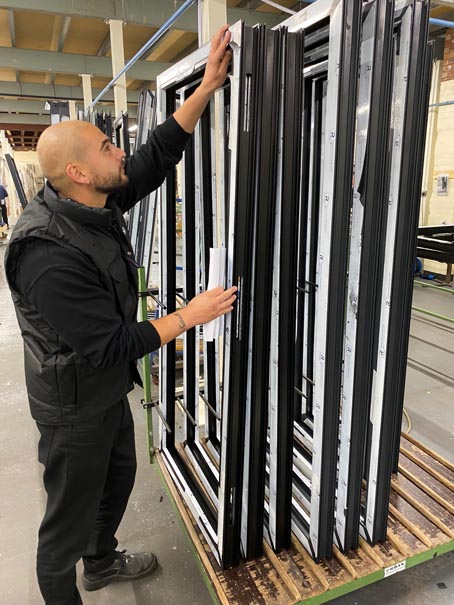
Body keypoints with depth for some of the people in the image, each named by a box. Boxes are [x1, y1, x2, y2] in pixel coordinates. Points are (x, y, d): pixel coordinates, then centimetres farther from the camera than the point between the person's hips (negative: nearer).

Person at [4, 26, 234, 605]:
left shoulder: (97, 204, -7)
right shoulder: (53, 259, -34)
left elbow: (158, 154, -1)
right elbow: (113, 345, -29)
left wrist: (208, 86, -4)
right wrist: (191, 315, -22)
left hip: (109, 390, 9)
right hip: (75, 406, -9)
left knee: (119, 477, 28)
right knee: (72, 513, 13)